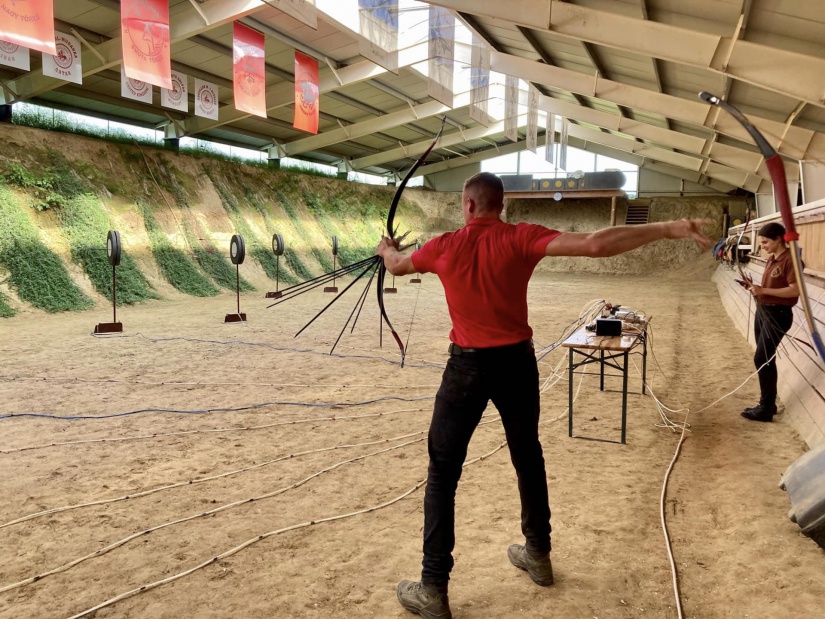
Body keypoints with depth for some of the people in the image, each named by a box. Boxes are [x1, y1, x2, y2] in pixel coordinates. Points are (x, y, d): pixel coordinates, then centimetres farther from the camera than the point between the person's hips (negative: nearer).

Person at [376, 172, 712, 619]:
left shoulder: (443, 246, -3)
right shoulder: (521, 238, -7)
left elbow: (397, 266, 18)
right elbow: (594, 245, -20)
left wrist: (385, 249, 42)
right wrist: (669, 228, -17)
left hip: (468, 366, -1)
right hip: (516, 362, 2)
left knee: (442, 472, 6)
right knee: (528, 457, 20)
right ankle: (537, 554, 37)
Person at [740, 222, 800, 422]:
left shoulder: (790, 259, -15)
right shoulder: (771, 260, 12)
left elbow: (795, 289, -22)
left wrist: (763, 290, -24)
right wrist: (756, 289, 0)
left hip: (778, 314, -9)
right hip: (762, 311, 9)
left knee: (762, 358, -10)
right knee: (766, 359, 12)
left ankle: (766, 408, -2)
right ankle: (768, 403, 22)